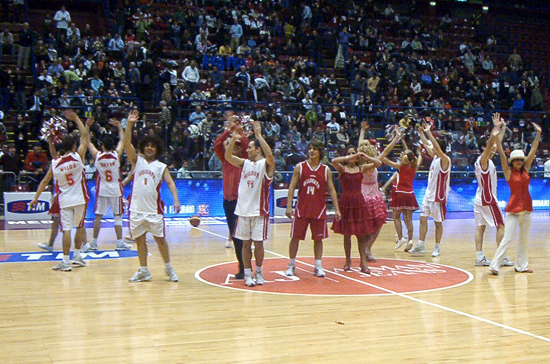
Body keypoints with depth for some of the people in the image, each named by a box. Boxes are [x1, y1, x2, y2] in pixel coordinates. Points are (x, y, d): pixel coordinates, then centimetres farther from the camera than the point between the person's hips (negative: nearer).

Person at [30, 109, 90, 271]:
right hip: (79, 198, -1)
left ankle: (65, 262, -4)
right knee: (80, 226, 17)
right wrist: (76, 119, 8)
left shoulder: (55, 163, 0)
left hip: (65, 200, 1)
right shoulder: (78, 156, -6)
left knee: (66, 230, -2)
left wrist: (36, 197, 16)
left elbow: (45, 181, 6)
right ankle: (77, 255, 20)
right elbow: (85, 136, 3)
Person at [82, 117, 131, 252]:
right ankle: (119, 243, 6)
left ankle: (93, 243, 9)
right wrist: (119, 126, 14)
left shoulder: (97, 155, -8)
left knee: (98, 217, 6)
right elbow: (122, 140, 7)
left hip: (102, 190, 1)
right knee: (118, 216, 5)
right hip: (116, 190, -1)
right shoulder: (116, 154, -9)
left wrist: (87, 126, 7)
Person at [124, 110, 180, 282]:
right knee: (139, 240, 7)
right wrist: (130, 124, -17)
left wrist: (176, 200, -21)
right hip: (137, 208, 1)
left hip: (154, 209, -1)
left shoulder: (161, 167, 5)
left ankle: (168, 268, 19)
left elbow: (170, 183, -5)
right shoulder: (137, 160, 7)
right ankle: (144, 271, 17)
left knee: (160, 239, 4)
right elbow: (127, 144, -6)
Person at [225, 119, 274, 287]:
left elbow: (270, 156, -26)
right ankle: (248, 274, 13)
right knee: (246, 243, 6)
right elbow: (228, 156, 0)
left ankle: (259, 272, 17)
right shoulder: (245, 163, 11)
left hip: (260, 210, -4)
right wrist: (233, 138, -12)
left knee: (258, 243, 2)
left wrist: (258, 134, -27)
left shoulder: (266, 164, -4)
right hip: (243, 209, 4)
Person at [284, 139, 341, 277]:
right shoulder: (300, 167, 0)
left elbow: (331, 190, 5)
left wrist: (336, 209, -1)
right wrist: (289, 206, -8)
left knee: (318, 239, 5)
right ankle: (291, 265, 15)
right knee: (295, 237, 2)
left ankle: (318, 267, 13)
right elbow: (292, 187, 0)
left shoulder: (326, 170, 3)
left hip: (319, 210, 1)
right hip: (301, 209, -1)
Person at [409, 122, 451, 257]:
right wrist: (421, 132, 12)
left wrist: (429, 132, -31)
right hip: (428, 194, 8)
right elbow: (426, 145, 19)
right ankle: (421, 246, 11)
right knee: (423, 219, 6)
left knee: (438, 222, 2)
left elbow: (437, 147, -31)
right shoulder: (435, 157, 8)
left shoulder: (445, 160, -15)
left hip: (438, 196, -8)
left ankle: (437, 247, 12)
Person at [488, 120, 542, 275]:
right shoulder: (508, 171, -5)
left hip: (526, 207, 6)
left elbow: (533, 150, 8)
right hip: (513, 208, -6)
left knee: (523, 239, 12)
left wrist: (539, 133, 8)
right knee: (507, 238, -10)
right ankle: (494, 265, -9)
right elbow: (501, 154, -15)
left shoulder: (526, 169, 7)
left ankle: (521, 265, 22)